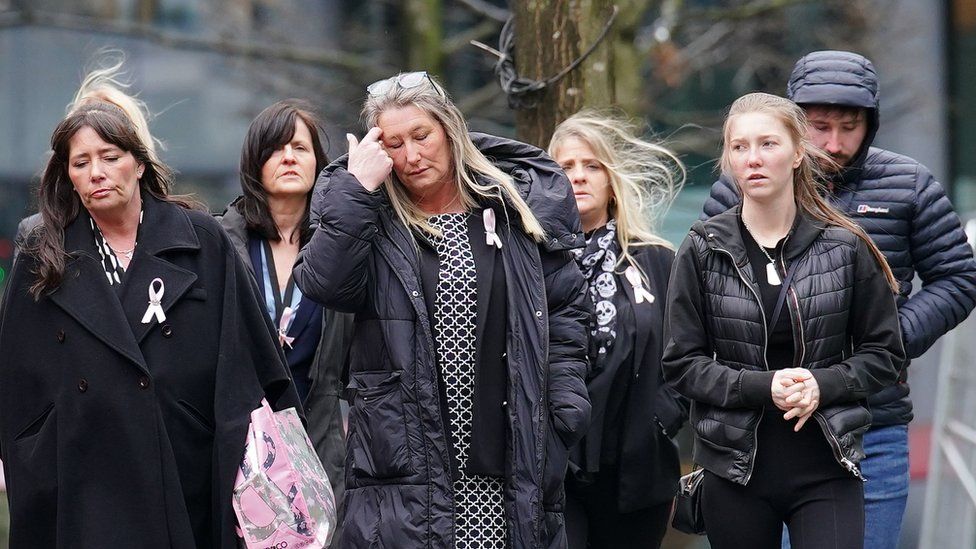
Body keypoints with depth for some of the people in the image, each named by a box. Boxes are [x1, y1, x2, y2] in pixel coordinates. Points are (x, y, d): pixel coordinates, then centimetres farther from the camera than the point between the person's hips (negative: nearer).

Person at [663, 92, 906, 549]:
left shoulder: (846, 248, 0)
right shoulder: (702, 250, 2)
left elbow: (885, 353, 6)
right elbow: (681, 364, 0)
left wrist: (823, 385, -13)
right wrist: (761, 387, -15)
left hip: (826, 471, -1)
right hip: (736, 471, 1)